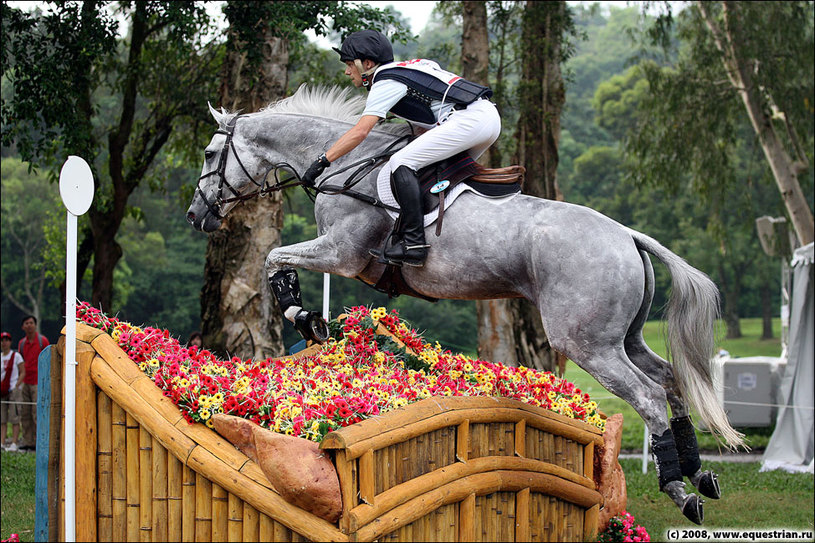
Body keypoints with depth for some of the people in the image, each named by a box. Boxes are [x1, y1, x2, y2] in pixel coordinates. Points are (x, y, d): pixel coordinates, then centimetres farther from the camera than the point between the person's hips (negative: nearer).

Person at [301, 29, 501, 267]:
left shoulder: (386, 82, -2)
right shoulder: (405, 69, 26)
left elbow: (360, 132, -11)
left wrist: (322, 161, -12)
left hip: (467, 119, -10)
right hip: (491, 115, 10)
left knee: (401, 163, -12)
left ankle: (413, 243, -19)